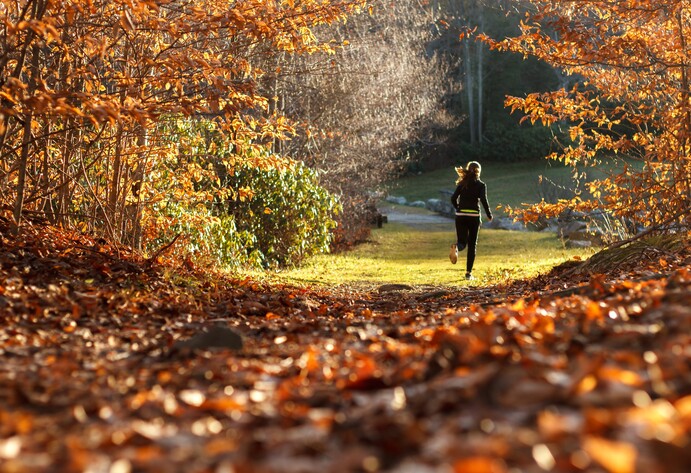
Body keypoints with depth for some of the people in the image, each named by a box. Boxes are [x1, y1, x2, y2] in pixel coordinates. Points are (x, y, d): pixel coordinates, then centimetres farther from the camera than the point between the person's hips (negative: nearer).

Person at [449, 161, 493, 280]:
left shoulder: (462, 184, 7)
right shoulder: (481, 185, -1)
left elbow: (453, 199, 2)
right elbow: (484, 200, -12)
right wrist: (489, 215, -1)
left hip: (460, 216, 2)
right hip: (474, 216, -2)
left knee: (462, 242, 7)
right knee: (472, 244, 8)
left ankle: (456, 247, -32)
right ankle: (468, 272, 6)